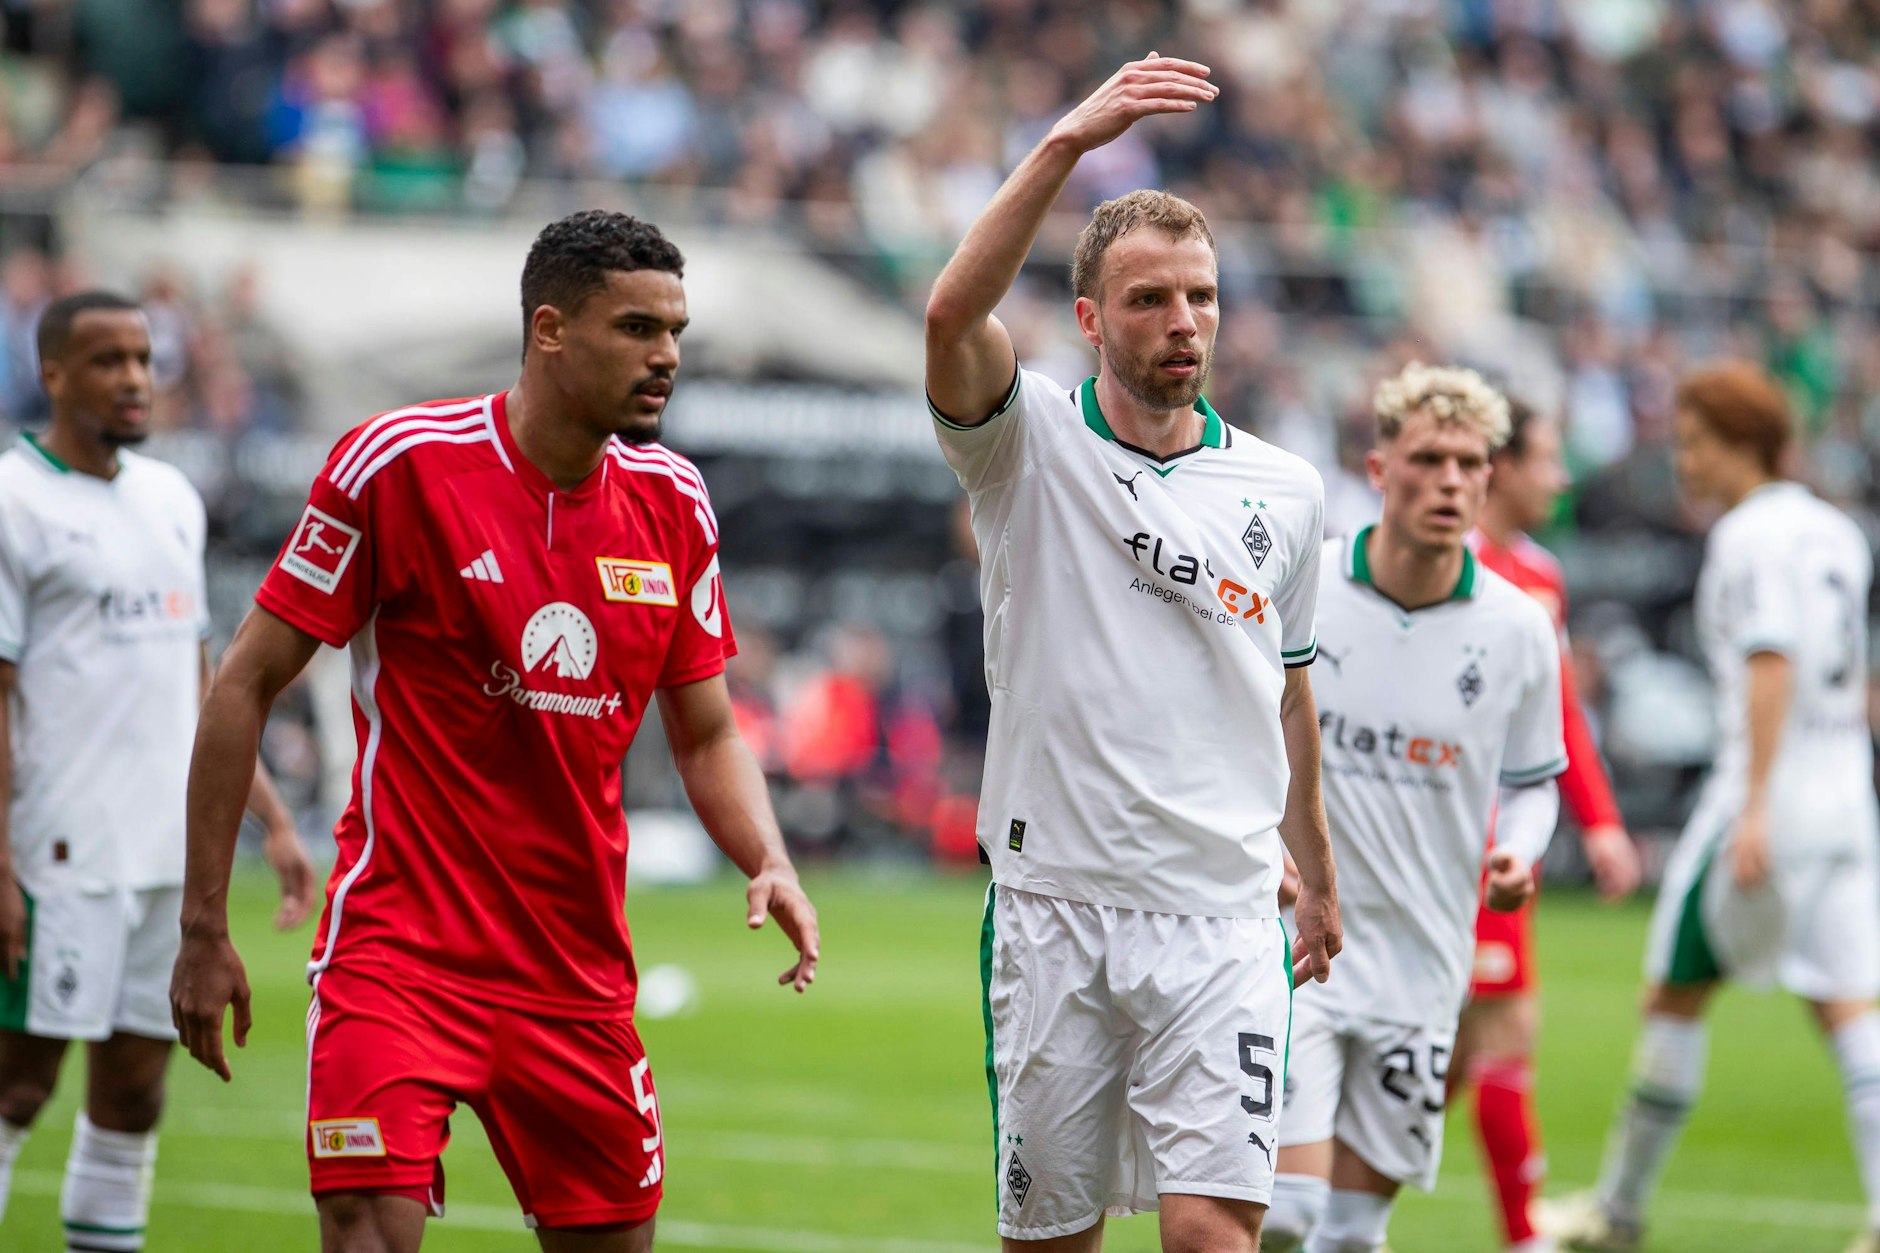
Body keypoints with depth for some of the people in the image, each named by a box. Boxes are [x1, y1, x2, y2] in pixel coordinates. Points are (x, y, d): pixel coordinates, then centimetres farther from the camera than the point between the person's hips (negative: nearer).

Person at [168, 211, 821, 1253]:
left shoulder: (673, 503, 5)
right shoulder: (399, 463, -10)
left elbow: (705, 735, 15)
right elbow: (245, 687, -6)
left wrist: (770, 864, -6)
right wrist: (204, 928, -7)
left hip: (578, 971, 5)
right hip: (399, 948, -5)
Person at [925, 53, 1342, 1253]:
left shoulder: (1286, 491, 9)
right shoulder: (1031, 445, 0)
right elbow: (954, 313, -22)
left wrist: (1318, 878, 28)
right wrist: (1071, 141, -31)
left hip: (1222, 918, 1)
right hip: (1051, 911, -1)